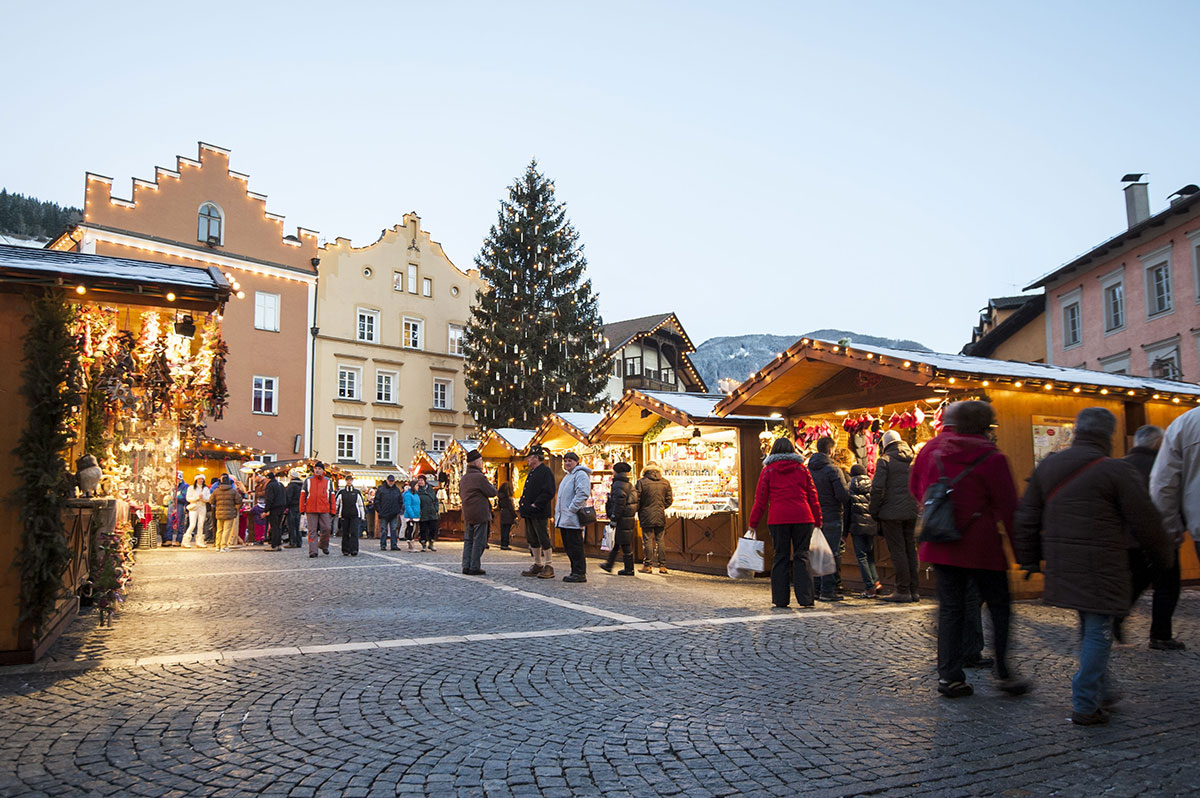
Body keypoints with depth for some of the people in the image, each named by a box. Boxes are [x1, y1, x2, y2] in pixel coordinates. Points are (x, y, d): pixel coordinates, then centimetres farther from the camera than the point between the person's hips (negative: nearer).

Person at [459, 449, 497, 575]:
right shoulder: (480, 477, -15)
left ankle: (466, 566, 12)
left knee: (468, 540, 12)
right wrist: (490, 483, 7)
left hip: (467, 515, 8)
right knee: (478, 541, -2)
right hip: (480, 514, -8)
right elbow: (493, 492, -12)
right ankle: (474, 567, -2)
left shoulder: (463, 478, 12)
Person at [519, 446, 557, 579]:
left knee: (544, 540, -5)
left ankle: (548, 568, 1)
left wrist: (535, 505, -21)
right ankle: (537, 566, 22)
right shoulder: (532, 472, 19)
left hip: (539, 513, -10)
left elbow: (548, 493, -19)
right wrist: (522, 504, 13)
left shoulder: (546, 472, -11)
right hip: (529, 513, 10)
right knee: (532, 540, 13)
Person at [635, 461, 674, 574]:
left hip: (646, 516, -3)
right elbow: (669, 500, 5)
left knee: (647, 541, 2)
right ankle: (662, 566, 10)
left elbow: (636, 500, -6)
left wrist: (639, 511, 11)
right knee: (660, 540, 9)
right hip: (660, 516, 3)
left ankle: (648, 566, 4)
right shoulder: (665, 482, 2)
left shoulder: (641, 482, -7)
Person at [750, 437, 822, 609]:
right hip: (802, 518, 1)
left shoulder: (768, 470, 5)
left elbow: (760, 499, 3)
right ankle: (805, 598, -3)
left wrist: (753, 523, 8)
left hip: (778, 519, -1)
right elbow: (813, 497, 9)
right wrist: (817, 521, 16)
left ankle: (780, 599, 5)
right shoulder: (802, 469, 10)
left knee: (781, 557, 5)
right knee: (801, 556, 4)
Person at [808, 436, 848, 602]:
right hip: (831, 517, -6)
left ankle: (817, 588, 16)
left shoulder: (807, 470, 6)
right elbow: (843, 495, -16)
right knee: (831, 554, -1)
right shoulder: (833, 470, -13)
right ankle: (827, 590, -1)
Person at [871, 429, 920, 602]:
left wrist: (874, 511, -3)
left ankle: (903, 591, 1)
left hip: (892, 513, -5)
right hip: (913, 513, 5)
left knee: (898, 551, -1)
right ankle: (914, 590, 15)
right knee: (911, 549, 11)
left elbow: (877, 488, -13)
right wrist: (918, 507, 17)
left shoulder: (885, 460, -7)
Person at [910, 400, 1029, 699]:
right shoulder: (991, 458, -11)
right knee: (999, 607, 11)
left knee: (950, 608, 10)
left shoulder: (932, 448, 4)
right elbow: (1007, 507, -9)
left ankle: (949, 676, 10)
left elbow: (916, 487, 17)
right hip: (981, 547, -5)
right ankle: (1004, 674, 12)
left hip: (941, 546, 5)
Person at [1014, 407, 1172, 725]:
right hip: (1100, 567, -6)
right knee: (1098, 631, 2)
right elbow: (1145, 523, -6)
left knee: (1090, 628, 22)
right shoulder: (1116, 471, -10)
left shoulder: (1046, 467, 8)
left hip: (1062, 567, 6)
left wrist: (1029, 560, 19)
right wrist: (1162, 557, 11)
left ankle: (1102, 691, 34)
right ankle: (1085, 706, 4)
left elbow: (1027, 518, 12)